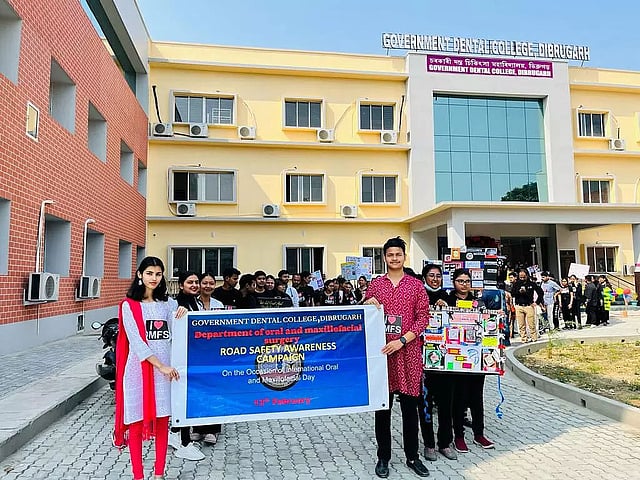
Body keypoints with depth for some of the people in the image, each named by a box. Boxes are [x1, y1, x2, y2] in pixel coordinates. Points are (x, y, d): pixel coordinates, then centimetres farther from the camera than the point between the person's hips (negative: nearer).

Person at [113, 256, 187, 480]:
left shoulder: (168, 303, 9)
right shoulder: (129, 305, -1)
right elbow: (136, 342, -10)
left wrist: (182, 317, -13)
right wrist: (161, 366, -17)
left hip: (166, 368, 3)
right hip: (139, 368, -3)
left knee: (162, 422, 8)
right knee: (137, 422, 4)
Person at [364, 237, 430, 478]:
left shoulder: (416, 285, 4)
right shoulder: (375, 285, 7)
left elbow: (423, 318, -1)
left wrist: (402, 340, -12)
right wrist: (367, 306, -11)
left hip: (408, 351, 0)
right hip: (381, 349, 1)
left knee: (410, 405, 8)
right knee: (382, 405, 7)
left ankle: (412, 456, 24)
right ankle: (383, 457, 22)